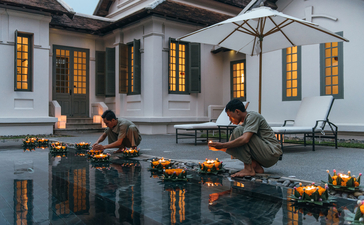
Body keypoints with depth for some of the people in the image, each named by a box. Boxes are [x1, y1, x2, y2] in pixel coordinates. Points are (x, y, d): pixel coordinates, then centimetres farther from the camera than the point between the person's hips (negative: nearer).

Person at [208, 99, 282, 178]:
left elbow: (245, 139, -28)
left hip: (272, 153, -9)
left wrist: (222, 145, -22)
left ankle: (249, 169, -19)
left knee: (238, 130, -19)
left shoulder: (253, 116, -13)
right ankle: (256, 167, 0)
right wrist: (220, 147, 3)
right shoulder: (245, 121, 15)